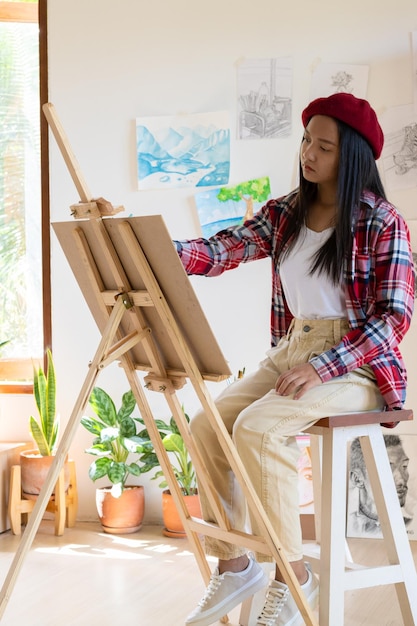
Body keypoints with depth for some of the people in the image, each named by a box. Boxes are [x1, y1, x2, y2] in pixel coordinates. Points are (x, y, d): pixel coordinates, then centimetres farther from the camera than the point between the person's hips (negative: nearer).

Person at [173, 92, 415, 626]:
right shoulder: (285, 213, 8)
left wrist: (322, 367, -24)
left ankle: (293, 577, -14)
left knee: (258, 427, -28)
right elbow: (222, 251, -3)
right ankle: (232, 563, 1)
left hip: (355, 363, -7)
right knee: (207, 425, -11)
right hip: (292, 351, 7)